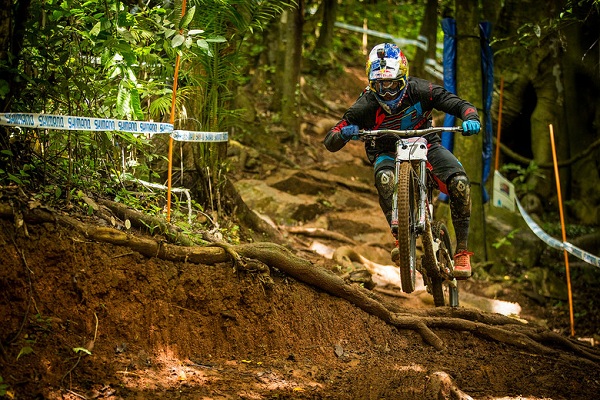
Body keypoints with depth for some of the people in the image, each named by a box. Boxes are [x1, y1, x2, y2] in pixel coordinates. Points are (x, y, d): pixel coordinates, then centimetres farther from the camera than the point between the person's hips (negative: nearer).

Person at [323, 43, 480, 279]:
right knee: (384, 178, -39)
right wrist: (344, 133, -44)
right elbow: (330, 143, -21)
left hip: (425, 145, 1)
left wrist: (471, 119, -41)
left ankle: (462, 251, -13)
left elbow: (461, 105, -17)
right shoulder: (366, 105, -23)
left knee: (460, 183, -25)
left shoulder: (420, 91, -23)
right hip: (388, 153, -1)